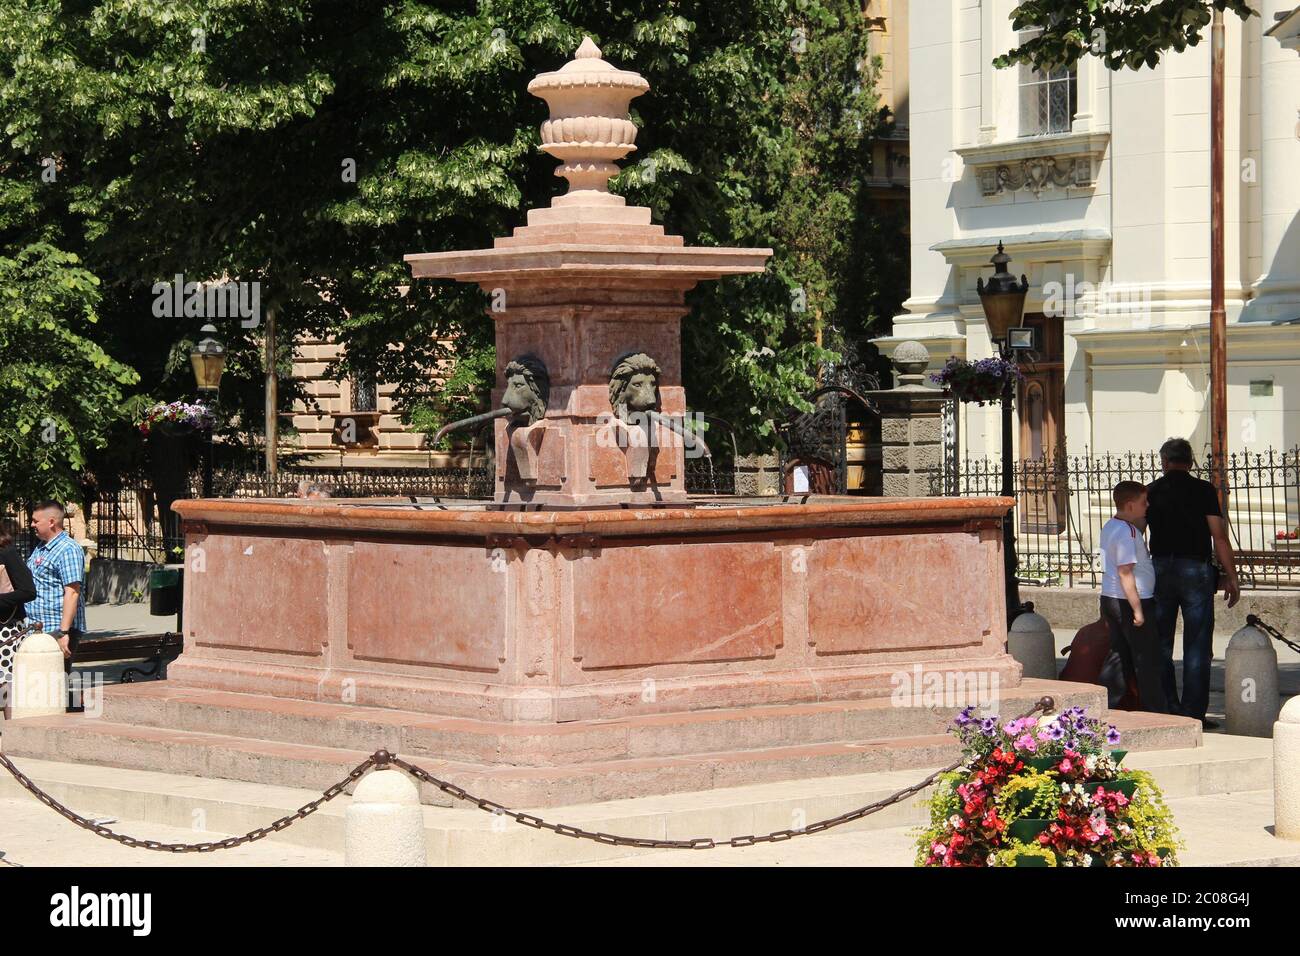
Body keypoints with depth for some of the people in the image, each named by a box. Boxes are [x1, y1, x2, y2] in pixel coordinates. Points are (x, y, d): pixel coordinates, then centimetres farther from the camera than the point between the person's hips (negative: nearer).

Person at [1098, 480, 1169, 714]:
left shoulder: (1109, 527, 13)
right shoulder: (1127, 531, -18)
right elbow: (1125, 572, -22)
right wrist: (1137, 609, -21)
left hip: (1110, 599, 10)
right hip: (1129, 601, -10)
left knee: (1123, 660, 13)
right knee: (1148, 662, -3)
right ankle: (1156, 712, -1)